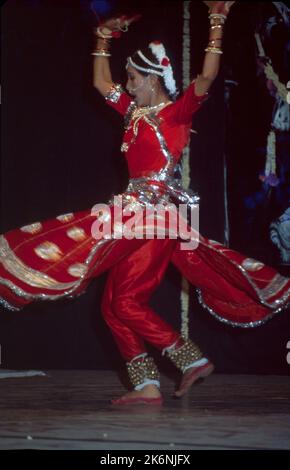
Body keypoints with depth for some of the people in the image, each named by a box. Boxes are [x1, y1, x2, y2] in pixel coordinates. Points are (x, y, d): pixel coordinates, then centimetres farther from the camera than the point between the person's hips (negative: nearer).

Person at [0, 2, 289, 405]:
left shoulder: (176, 111, -6)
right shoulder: (136, 111, 15)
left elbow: (207, 76, -21)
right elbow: (101, 83, 29)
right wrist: (104, 38, 28)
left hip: (159, 212, -9)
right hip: (136, 211, 9)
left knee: (127, 300, -13)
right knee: (116, 304, 4)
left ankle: (193, 360, -8)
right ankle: (146, 385, 4)